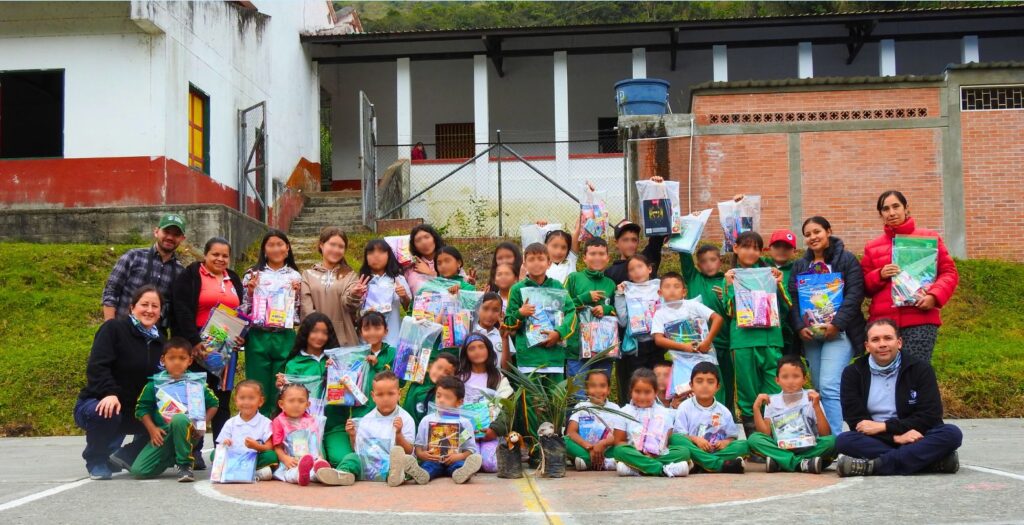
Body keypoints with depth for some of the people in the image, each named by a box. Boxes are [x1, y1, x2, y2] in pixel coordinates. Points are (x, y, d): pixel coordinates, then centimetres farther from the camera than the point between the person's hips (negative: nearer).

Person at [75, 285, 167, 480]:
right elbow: (97, 367, -22)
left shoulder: (159, 341, 10)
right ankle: (96, 462, -7)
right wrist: (109, 393, -37)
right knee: (107, 414, -38)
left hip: (133, 411, 6)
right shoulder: (114, 328, -10)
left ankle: (126, 456, 7)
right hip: (99, 404, -6)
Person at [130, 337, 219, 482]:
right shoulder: (155, 383, 3)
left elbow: (213, 404, 6)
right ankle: (171, 458, 19)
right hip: (163, 434, 3)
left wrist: (203, 423, -8)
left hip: (187, 434, -3)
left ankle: (185, 464, -19)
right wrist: (152, 429, -7)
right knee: (138, 470, -13)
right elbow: (142, 408, 5)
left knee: (179, 418, -38)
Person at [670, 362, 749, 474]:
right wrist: (695, 439, -21)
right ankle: (721, 464, -39)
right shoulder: (685, 407, 3)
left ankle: (700, 465, -33)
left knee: (743, 445, -19)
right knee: (675, 439, -32)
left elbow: (732, 437, 11)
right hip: (694, 450, -2)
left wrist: (725, 442, -11)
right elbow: (678, 435, -4)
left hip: (717, 451, 2)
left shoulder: (723, 411, 11)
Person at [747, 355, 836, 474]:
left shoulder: (811, 399, 1)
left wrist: (816, 407, -16)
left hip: (808, 449, -1)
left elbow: (825, 434, -5)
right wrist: (756, 408, -7)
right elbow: (765, 434, 0)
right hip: (781, 450, 2)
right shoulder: (772, 402, 7)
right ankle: (802, 464, -32)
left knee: (831, 440, -28)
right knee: (754, 438, -23)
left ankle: (779, 464, -30)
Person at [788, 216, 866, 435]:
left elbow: (855, 294, -8)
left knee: (829, 387, -18)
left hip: (838, 333, -5)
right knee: (819, 390, 8)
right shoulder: (800, 265, 15)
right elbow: (792, 298, 7)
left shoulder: (846, 260, 2)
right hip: (809, 334, 5)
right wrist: (799, 327, -8)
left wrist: (837, 323, -17)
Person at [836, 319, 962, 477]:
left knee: (952, 433, -27)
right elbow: (856, 420, -4)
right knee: (843, 440, -31)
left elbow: (930, 416, -5)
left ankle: (874, 465, -36)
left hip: (915, 439, 1)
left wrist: (884, 426, -11)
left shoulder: (920, 369, 4)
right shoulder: (853, 373, 5)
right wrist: (896, 437, -18)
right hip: (875, 441, 0)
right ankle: (931, 460, -33)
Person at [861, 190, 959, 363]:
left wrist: (934, 296, -10)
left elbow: (949, 272, 7)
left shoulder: (929, 237, 10)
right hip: (883, 322, 3)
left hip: (920, 321, -2)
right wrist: (880, 275, -6)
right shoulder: (872, 247, 15)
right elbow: (864, 286, 15)